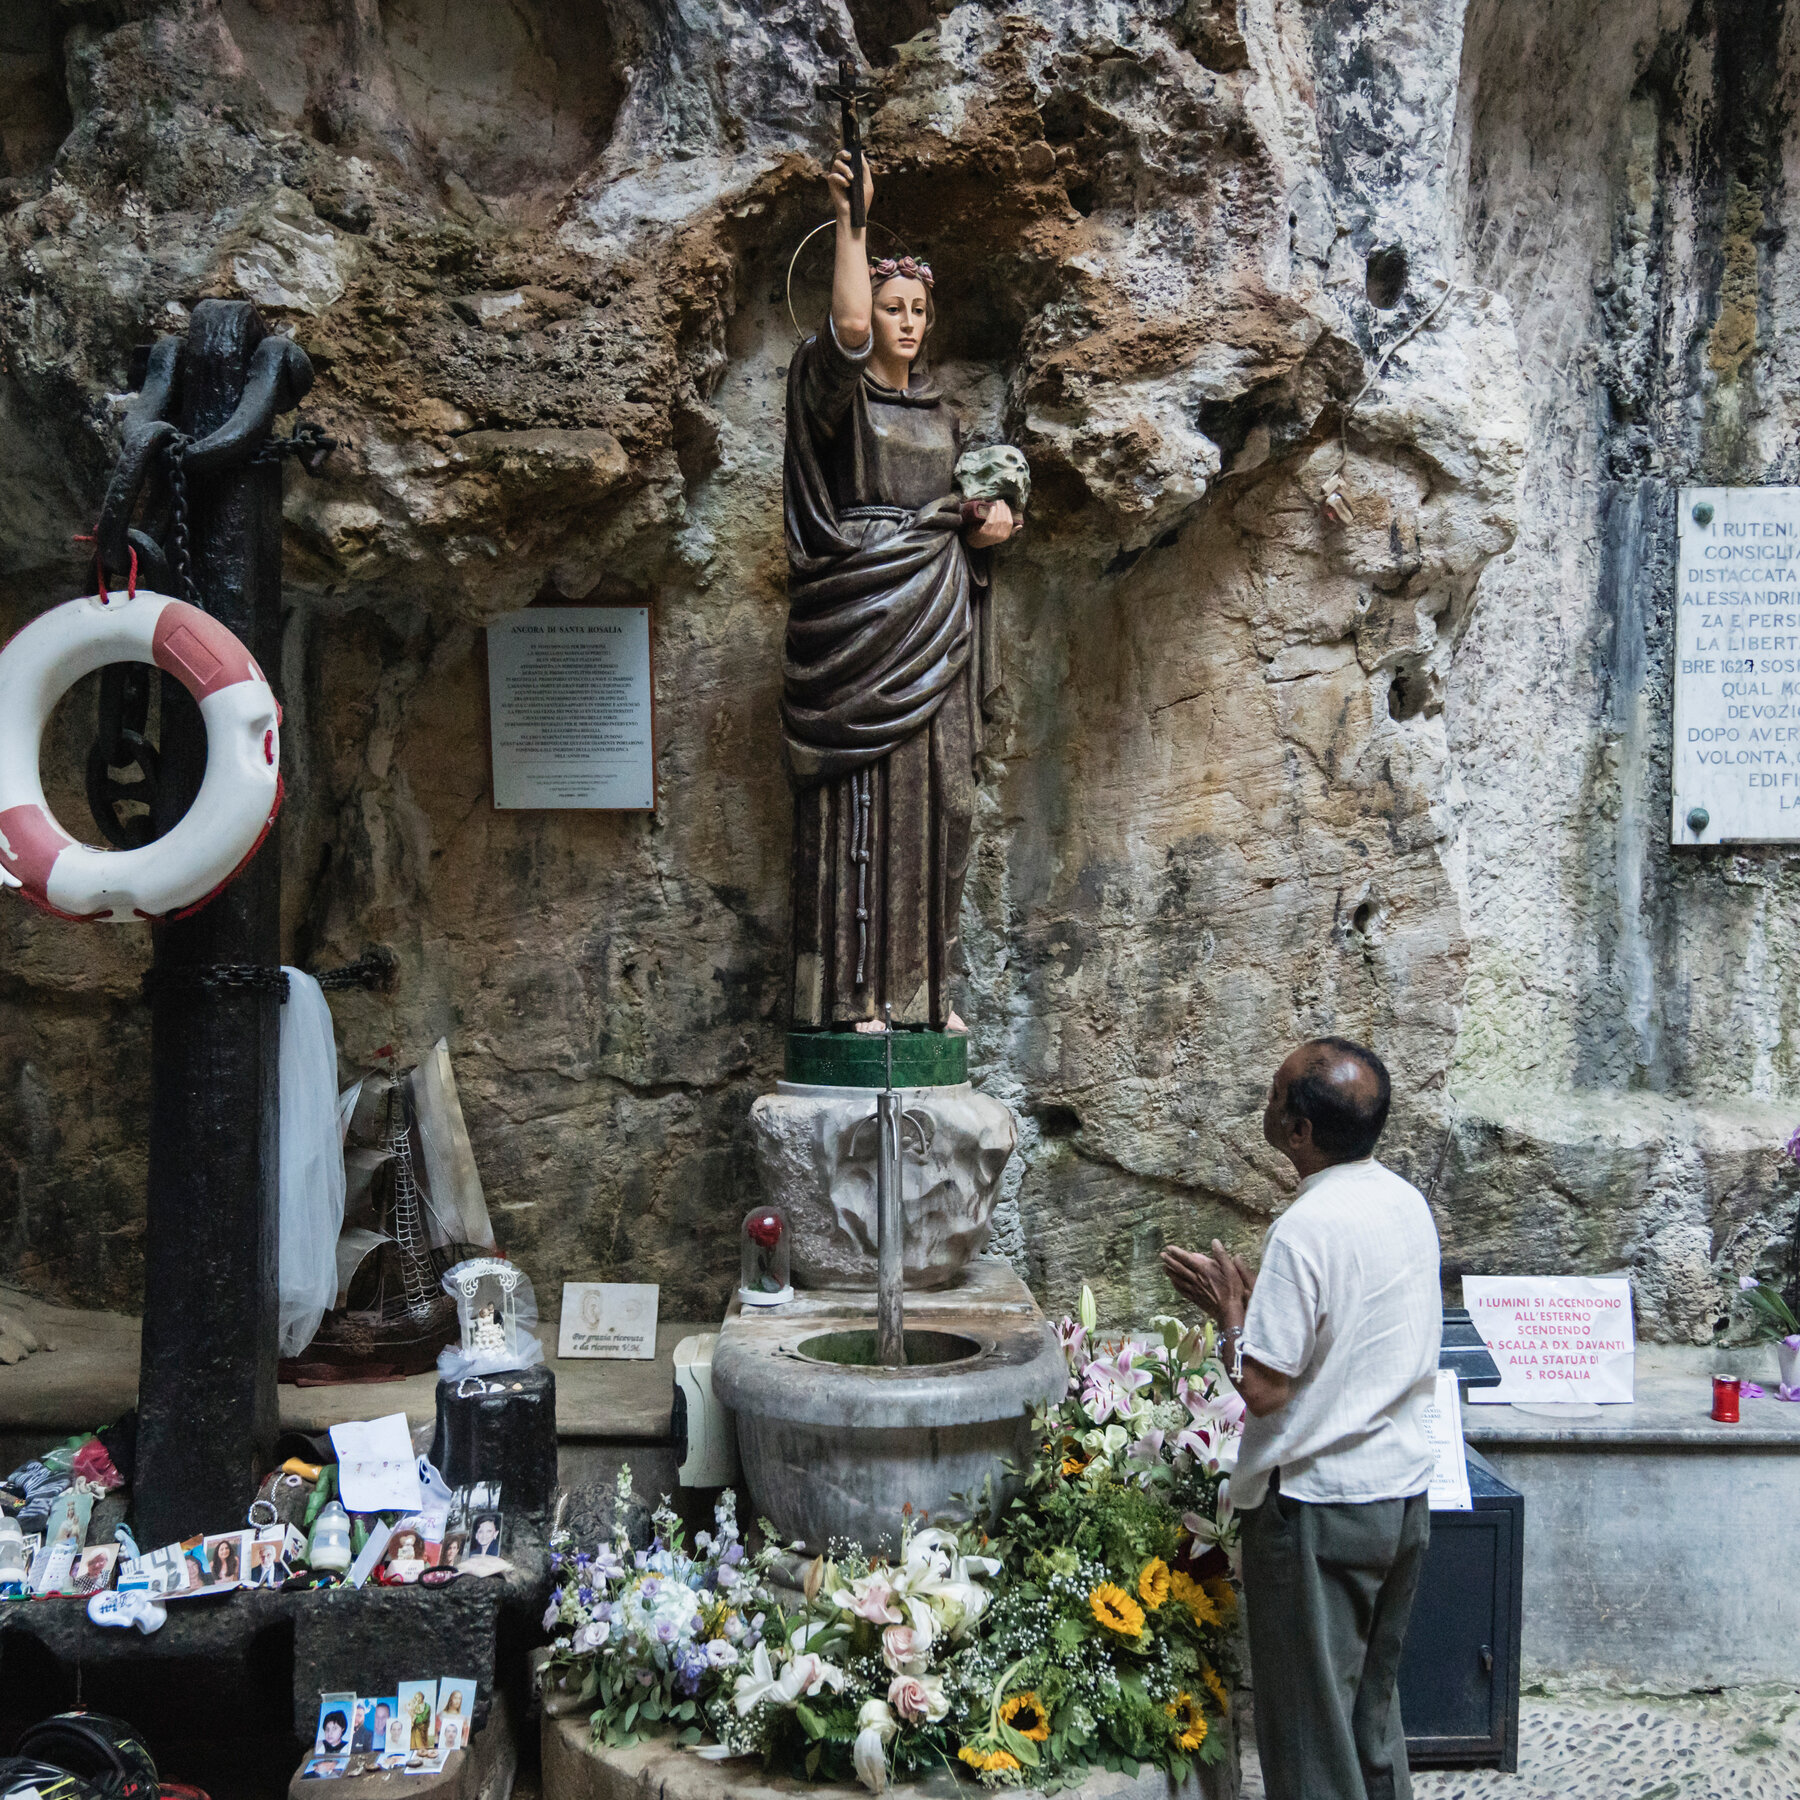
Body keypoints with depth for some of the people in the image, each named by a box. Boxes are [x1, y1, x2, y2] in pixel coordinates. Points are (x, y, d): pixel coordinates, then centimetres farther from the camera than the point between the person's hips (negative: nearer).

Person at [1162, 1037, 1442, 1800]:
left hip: (1318, 1508, -8)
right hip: (1403, 1493, 8)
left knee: (1310, 1723, 6)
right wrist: (1258, 1294, 11)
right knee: (1374, 1704, 21)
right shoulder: (1408, 1203, 3)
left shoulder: (1306, 1228, -22)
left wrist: (1227, 1306, -6)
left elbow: (1262, 1390, -21)